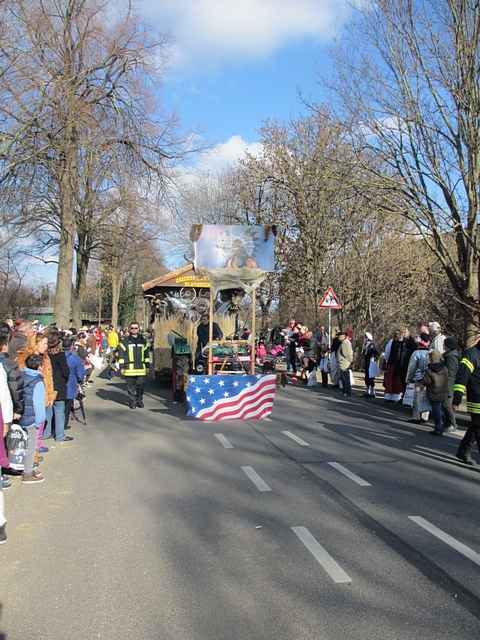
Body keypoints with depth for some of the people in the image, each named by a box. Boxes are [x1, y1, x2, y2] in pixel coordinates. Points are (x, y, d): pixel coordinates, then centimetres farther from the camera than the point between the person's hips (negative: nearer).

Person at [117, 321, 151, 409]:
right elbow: (121, 354, 0)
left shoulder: (143, 341, 13)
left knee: (140, 385, 4)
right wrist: (121, 366, -5)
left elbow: (147, 354, 19)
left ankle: (139, 401, 17)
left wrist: (147, 365, 16)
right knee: (131, 386, 2)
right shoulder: (125, 341, 2)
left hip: (141, 369, 3)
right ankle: (132, 402, 10)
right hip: (129, 368, -2)